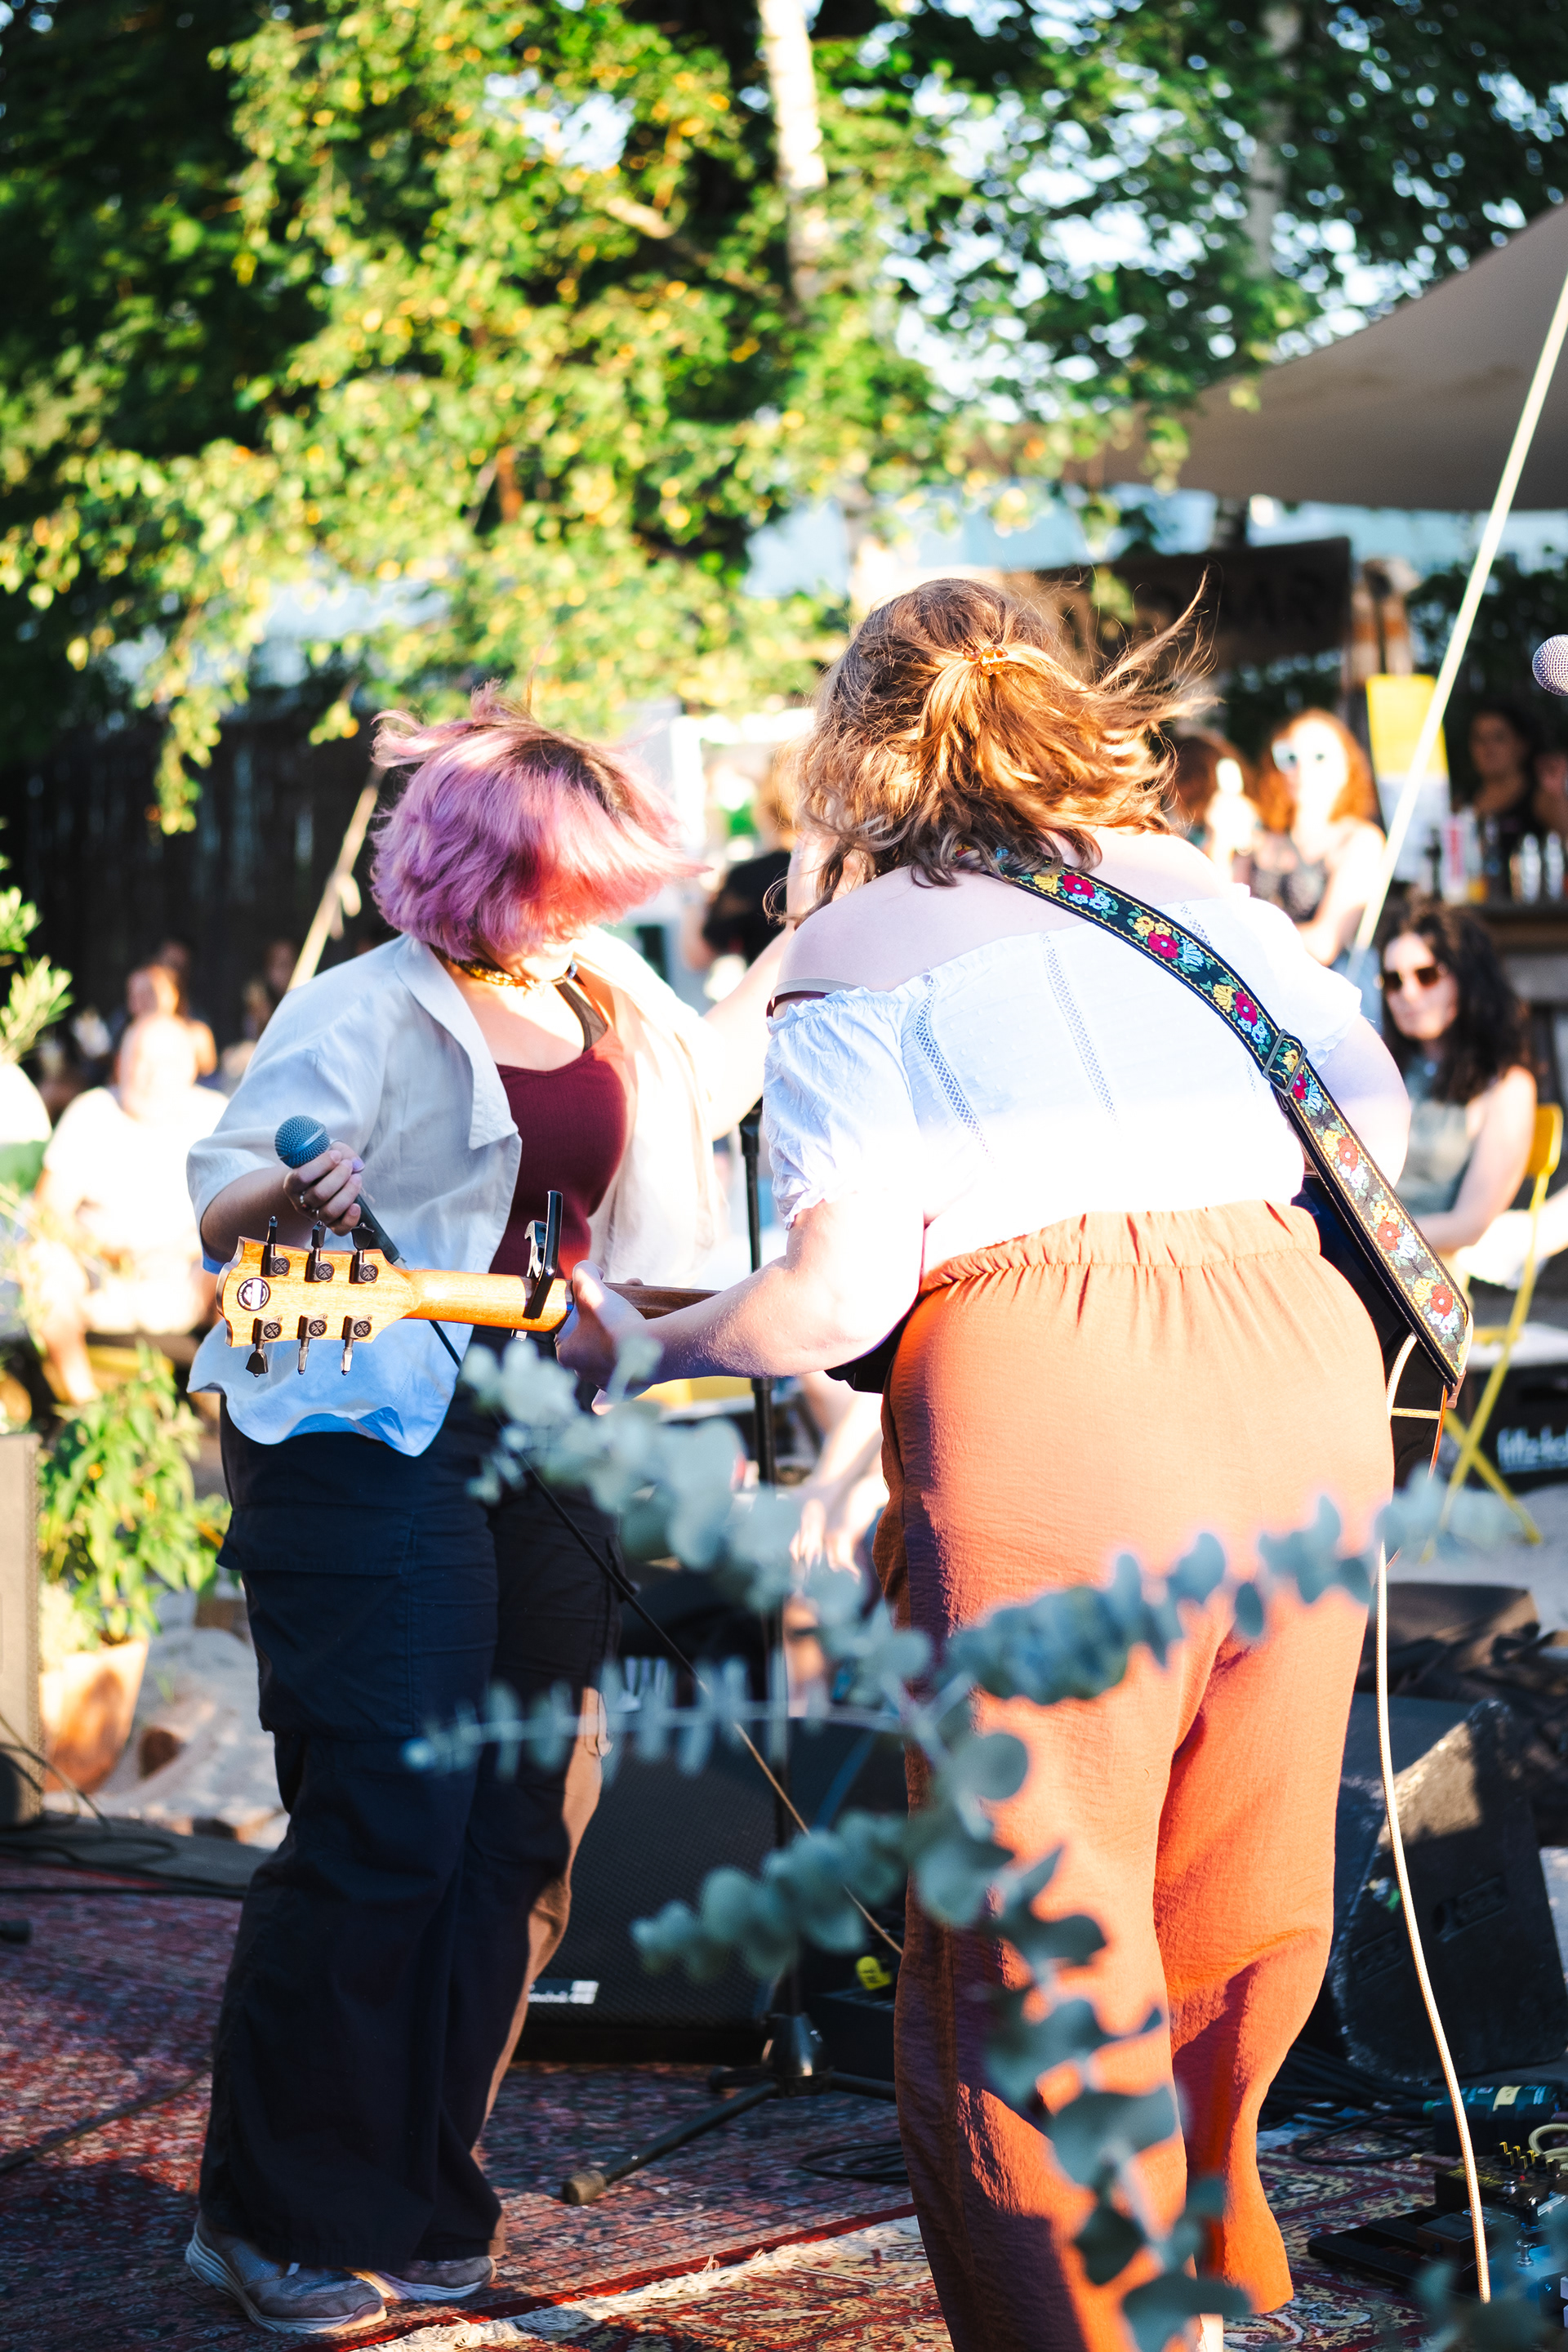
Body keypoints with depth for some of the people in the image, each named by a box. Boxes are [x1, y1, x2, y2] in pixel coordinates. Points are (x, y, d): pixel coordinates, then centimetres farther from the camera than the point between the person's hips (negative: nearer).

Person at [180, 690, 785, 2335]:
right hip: (368, 1436, -8)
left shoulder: (615, 1004, 13)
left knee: (521, 1828, 7)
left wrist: (801, 950, 18)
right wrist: (288, 1197, -32)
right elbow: (219, 1203, -10)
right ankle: (277, 2218, 1)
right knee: (386, 1823, -12)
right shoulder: (363, 1015, -7)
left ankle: (416, 2199, 18)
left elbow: (707, 1086, 32)